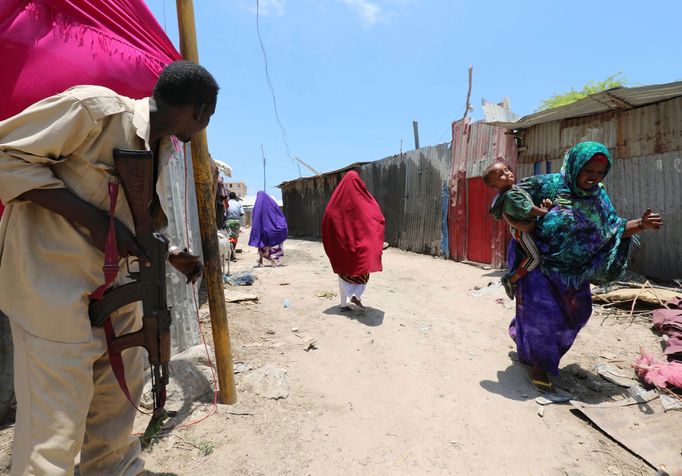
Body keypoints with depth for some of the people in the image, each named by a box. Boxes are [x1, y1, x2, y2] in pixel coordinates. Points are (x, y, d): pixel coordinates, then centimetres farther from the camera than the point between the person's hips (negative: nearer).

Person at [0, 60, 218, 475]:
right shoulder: (93, 107, -17)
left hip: (113, 283, 8)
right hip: (54, 282, -8)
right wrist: (93, 220, -23)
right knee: (56, 422, -1)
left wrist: (171, 255, 5)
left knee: (119, 397, 18)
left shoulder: (163, 149, 9)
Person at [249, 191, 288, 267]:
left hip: (263, 229, 0)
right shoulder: (272, 202, 3)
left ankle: (260, 261, 12)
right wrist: (283, 225, 4)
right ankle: (275, 261, -1)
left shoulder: (257, 205, 2)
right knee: (275, 246, 5)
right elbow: (280, 214, 1)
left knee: (262, 245, 13)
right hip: (273, 229, 0)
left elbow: (256, 220, -2)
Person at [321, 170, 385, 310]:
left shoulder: (336, 200, -1)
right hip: (361, 241, -2)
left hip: (341, 243, 2)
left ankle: (344, 303, 13)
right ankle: (356, 295, -4)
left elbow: (326, 220, 1)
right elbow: (378, 217, -7)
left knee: (343, 271, 13)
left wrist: (331, 244, 9)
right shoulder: (365, 201, -6)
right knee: (363, 268, 16)